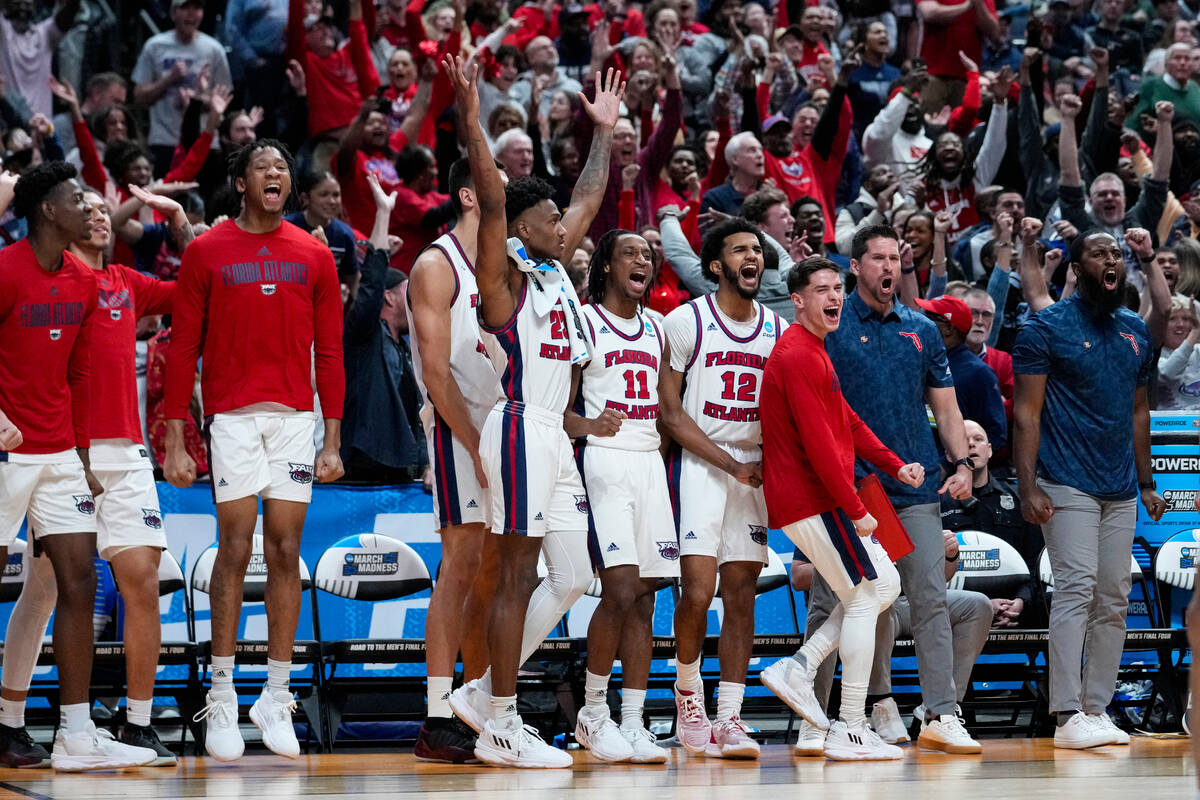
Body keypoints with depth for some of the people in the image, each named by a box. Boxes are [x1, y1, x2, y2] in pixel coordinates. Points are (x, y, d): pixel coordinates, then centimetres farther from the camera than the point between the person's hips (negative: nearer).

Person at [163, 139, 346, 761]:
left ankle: (276, 698, 7)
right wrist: (175, 441, -2)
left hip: (296, 417, 2)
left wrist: (333, 440, 5)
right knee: (235, 550, -4)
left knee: (285, 553, 2)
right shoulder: (206, 253, 3)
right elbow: (183, 349, 3)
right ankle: (222, 698, 2)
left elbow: (329, 352, 10)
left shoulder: (313, 256, 9)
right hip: (232, 416, -2)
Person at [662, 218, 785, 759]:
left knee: (740, 593, 0)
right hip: (698, 465, -4)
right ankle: (688, 695, 9)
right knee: (698, 589, -14)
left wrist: (767, 461, -2)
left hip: (754, 469, 4)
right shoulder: (685, 321, -3)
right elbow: (669, 411, -5)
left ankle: (728, 718, 0)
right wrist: (731, 465, -11)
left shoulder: (778, 329, 11)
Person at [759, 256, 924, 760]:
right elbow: (818, 444, -22)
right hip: (814, 503, -10)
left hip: (812, 500, 10)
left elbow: (847, 422, 23)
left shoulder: (814, 353, 18)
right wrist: (856, 511, -19)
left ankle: (798, 667, 10)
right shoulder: (797, 357, -16)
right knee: (864, 598, -6)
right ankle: (849, 733, -4)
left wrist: (895, 466, 12)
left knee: (885, 583, 15)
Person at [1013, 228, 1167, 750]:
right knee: (1076, 589, -14)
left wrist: (1146, 483, 16)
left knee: (1114, 600, 5)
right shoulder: (1047, 328, -4)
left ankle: (1097, 710, 10)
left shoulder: (1136, 331, 14)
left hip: (1121, 490, 6)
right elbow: (1027, 412, -7)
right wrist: (1028, 487, -15)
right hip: (1068, 486, -6)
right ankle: (1068, 717, -16)